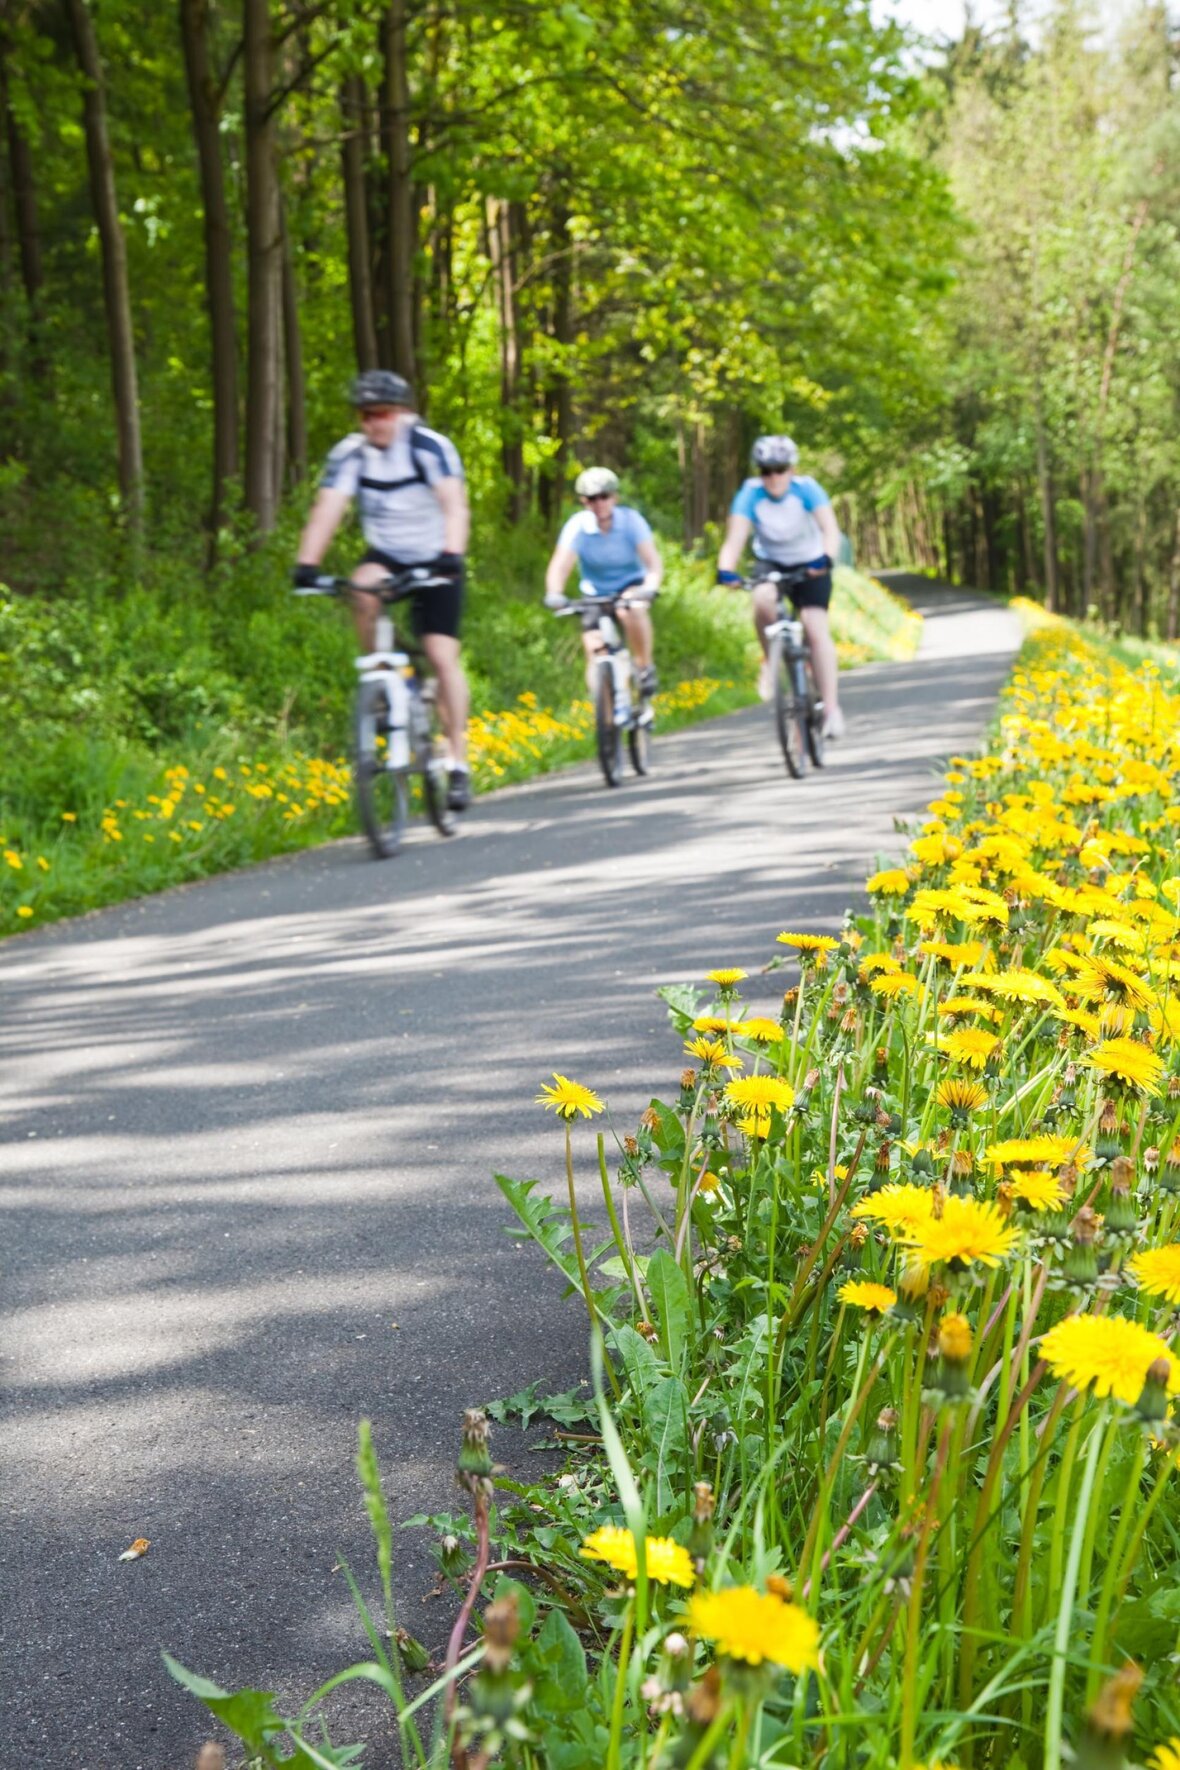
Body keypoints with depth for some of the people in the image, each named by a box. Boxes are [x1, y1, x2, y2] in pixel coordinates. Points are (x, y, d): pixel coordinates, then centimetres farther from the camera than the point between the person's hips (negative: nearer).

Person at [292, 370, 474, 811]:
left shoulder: (429, 446, -19)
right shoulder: (349, 455, -11)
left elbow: (454, 505, -31)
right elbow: (327, 509, -20)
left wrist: (451, 555, -48)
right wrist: (307, 564, -35)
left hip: (435, 562, -2)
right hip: (386, 557, 3)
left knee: (443, 656, -12)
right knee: (363, 588, -32)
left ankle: (458, 764, -4)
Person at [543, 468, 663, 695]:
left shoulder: (631, 520, -18)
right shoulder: (577, 526, -18)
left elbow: (653, 561, -27)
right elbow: (560, 565, -30)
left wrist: (650, 587, -48)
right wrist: (554, 593, -51)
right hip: (595, 594, 2)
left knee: (631, 612, -36)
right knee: (595, 651, -13)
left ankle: (645, 667, -14)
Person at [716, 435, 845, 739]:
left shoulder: (806, 489, -23)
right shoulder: (750, 495, -21)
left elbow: (830, 529, -34)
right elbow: (734, 539, -31)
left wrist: (826, 558, -55)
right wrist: (725, 569, -50)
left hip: (809, 565, -1)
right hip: (770, 562, 1)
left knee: (817, 628, -16)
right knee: (763, 600, -33)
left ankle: (832, 707, -13)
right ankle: (771, 661, -7)